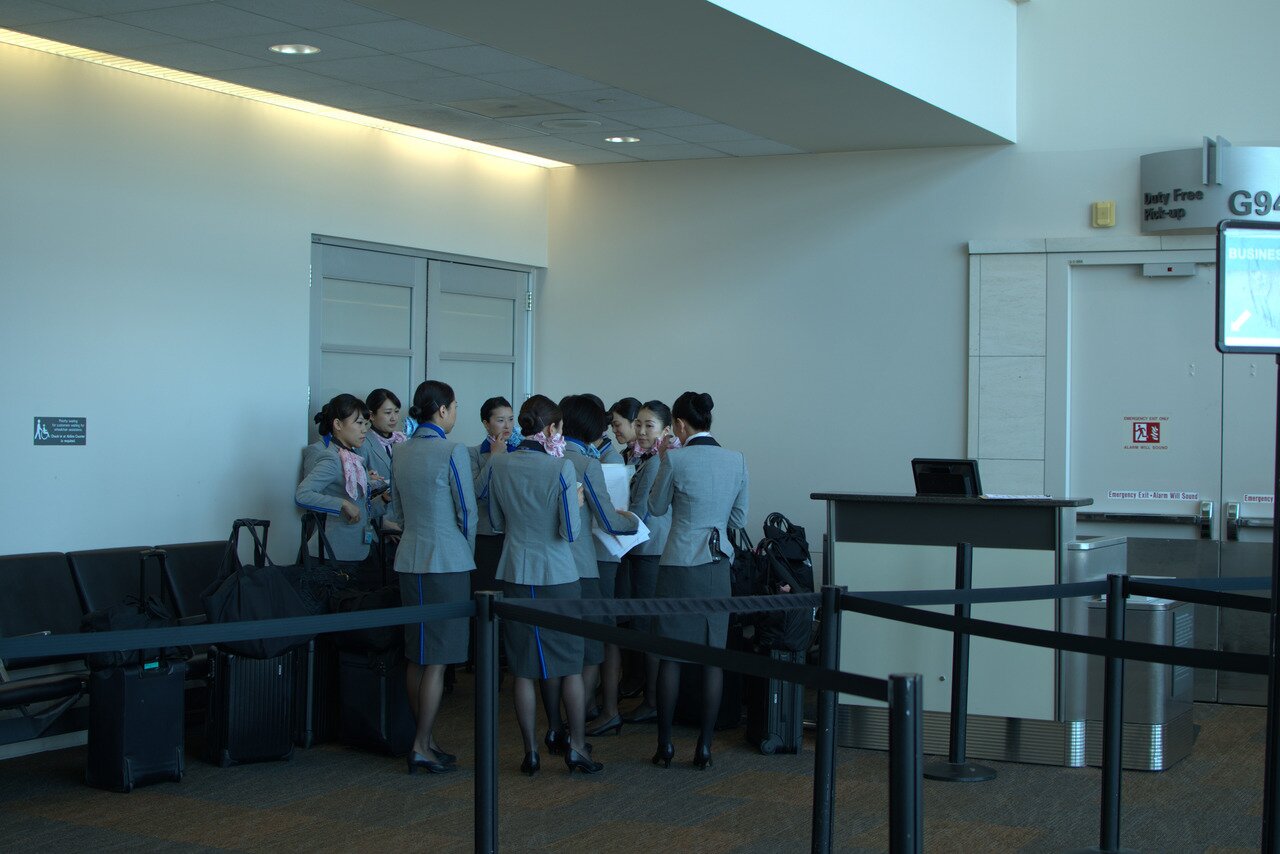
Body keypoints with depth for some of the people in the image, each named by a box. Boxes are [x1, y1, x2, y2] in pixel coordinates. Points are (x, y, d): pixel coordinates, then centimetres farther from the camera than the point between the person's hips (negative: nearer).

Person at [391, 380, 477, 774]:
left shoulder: (401, 454, 9)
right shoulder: (452, 452, -12)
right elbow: (467, 512, -8)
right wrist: (469, 552, 8)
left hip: (409, 560, 7)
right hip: (446, 562, -7)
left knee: (417, 655, 12)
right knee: (438, 659, -3)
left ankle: (425, 739, 19)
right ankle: (422, 747, -3)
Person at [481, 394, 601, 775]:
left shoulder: (497, 465, -1)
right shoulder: (560, 468, -15)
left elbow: (496, 521, 10)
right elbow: (571, 532, -13)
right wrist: (577, 503, 4)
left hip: (515, 574, 4)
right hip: (557, 575, -4)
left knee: (523, 668, 9)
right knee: (569, 664, 9)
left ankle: (532, 750, 15)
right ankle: (575, 747, 12)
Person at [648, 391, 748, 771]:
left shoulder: (675, 459, -11)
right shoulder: (736, 460, 1)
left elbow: (656, 507, 5)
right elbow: (739, 519, 9)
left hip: (679, 565, -3)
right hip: (718, 566, 3)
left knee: (670, 656, 5)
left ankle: (665, 745, 9)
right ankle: (704, 747, 9)